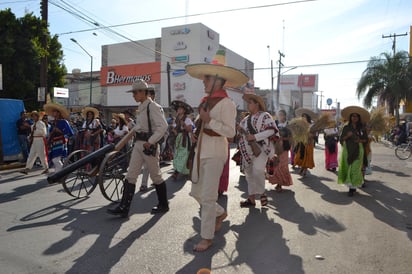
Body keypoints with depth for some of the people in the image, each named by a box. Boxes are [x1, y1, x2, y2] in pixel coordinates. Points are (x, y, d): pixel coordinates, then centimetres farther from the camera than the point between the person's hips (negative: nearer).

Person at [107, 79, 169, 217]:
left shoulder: (153, 107, -13)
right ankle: (124, 208, 6)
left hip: (149, 145, -9)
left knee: (155, 176, 5)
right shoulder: (142, 107, 14)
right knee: (130, 176, 3)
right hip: (138, 144, 9)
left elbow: (163, 126, -24)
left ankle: (163, 205, 22)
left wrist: (150, 142, -24)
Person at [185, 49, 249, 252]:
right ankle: (220, 213, 40)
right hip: (201, 150, 9)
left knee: (208, 197, -2)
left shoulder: (226, 103, -12)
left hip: (215, 153, -9)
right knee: (196, 192, 16)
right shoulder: (206, 100, 12)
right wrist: (195, 135, 10)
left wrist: (209, 120, -24)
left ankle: (207, 237, 15)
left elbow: (230, 132, -18)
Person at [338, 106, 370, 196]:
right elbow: (341, 139, 2)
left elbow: (366, 139, 10)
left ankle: (352, 187, -3)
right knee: (347, 167, 2)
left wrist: (360, 140, -10)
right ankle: (350, 185, 17)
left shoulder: (361, 128, 6)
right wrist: (347, 136, -15)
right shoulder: (346, 127, 4)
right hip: (347, 149, 1)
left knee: (355, 168, -6)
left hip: (358, 150, -1)